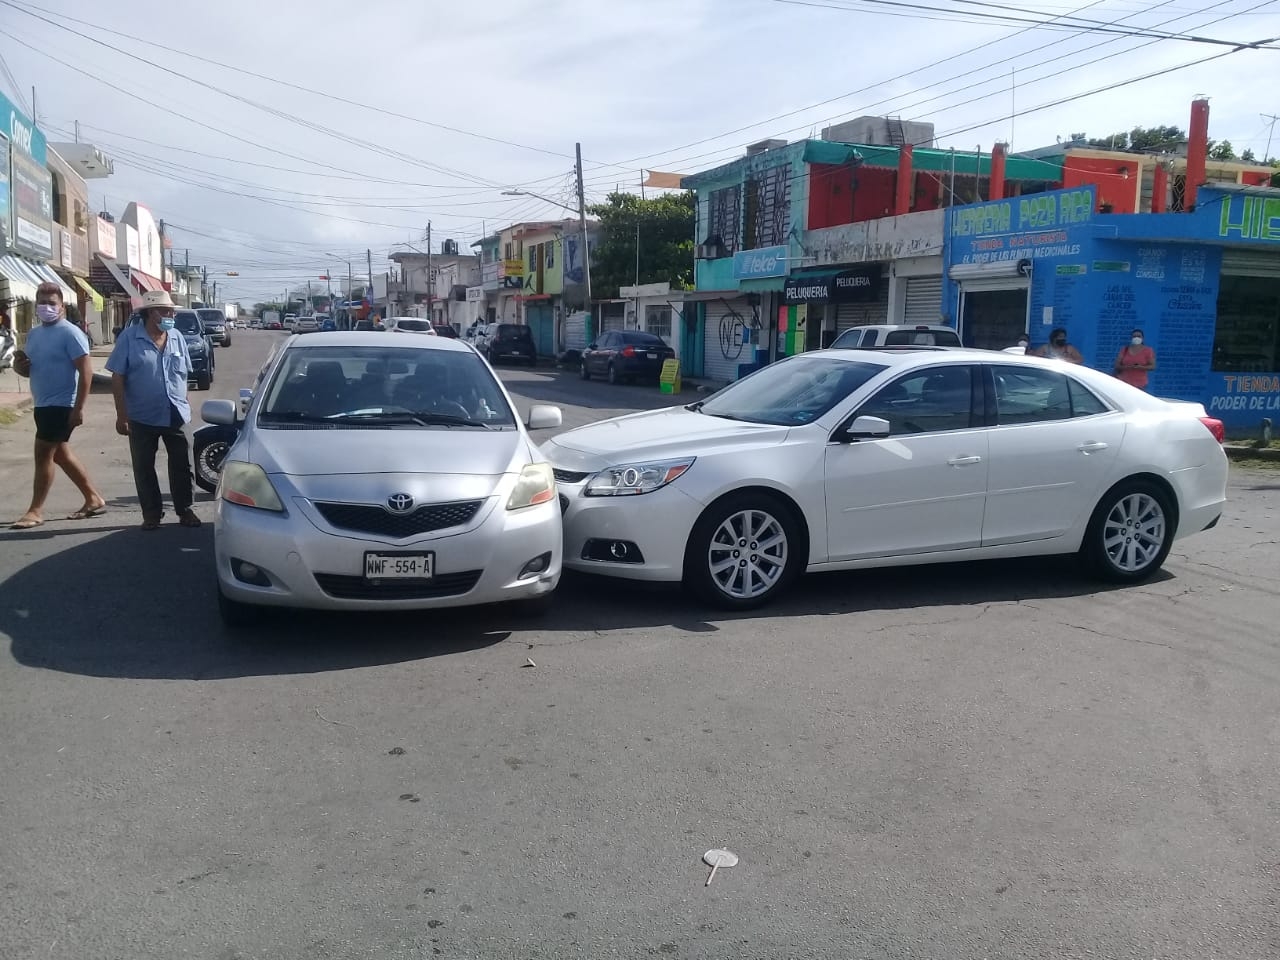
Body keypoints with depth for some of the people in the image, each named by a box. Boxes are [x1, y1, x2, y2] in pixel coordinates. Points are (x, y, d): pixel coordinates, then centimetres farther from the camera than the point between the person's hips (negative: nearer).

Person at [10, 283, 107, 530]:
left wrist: (79, 407, -22)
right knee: (61, 454, 14)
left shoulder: (70, 333, -14)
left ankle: (36, 510, 3)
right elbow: (28, 370, 22)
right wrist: (19, 364, -4)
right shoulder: (34, 334, 12)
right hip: (43, 405, 9)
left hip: (61, 405, -9)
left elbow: (86, 371, -18)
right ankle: (94, 499, 23)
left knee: (43, 454, -6)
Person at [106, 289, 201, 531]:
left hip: (175, 415, 3)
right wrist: (121, 415, -11)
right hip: (142, 416, -3)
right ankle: (151, 513, 16)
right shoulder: (129, 337, -6)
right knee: (144, 467, 5)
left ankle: (185, 509, 18)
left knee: (181, 464, 6)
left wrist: (183, 404, 11)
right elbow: (117, 377, -7)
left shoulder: (177, 338, 6)